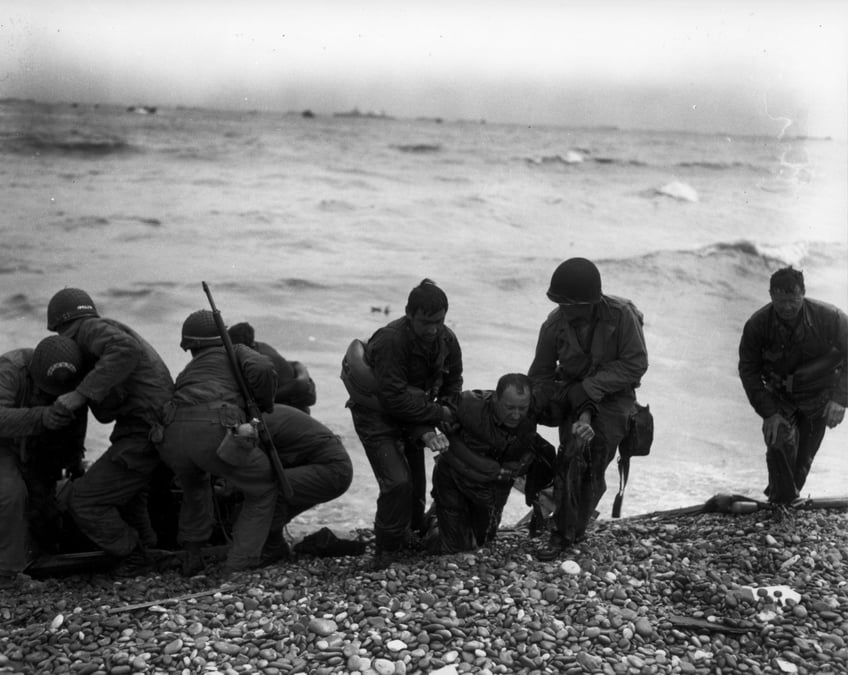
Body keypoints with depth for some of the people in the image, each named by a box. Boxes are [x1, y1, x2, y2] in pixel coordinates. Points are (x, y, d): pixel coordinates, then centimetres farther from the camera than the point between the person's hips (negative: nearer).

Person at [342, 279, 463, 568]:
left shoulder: (447, 340, -11)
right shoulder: (391, 340, -31)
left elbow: (452, 383, -1)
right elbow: (395, 398, -32)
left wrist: (426, 430, -13)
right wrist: (438, 413, -22)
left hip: (412, 414, 6)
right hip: (376, 414, -6)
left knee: (416, 482, 12)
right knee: (397, 483, -15)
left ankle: (411, 538, 34)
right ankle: (387, 553, 2)